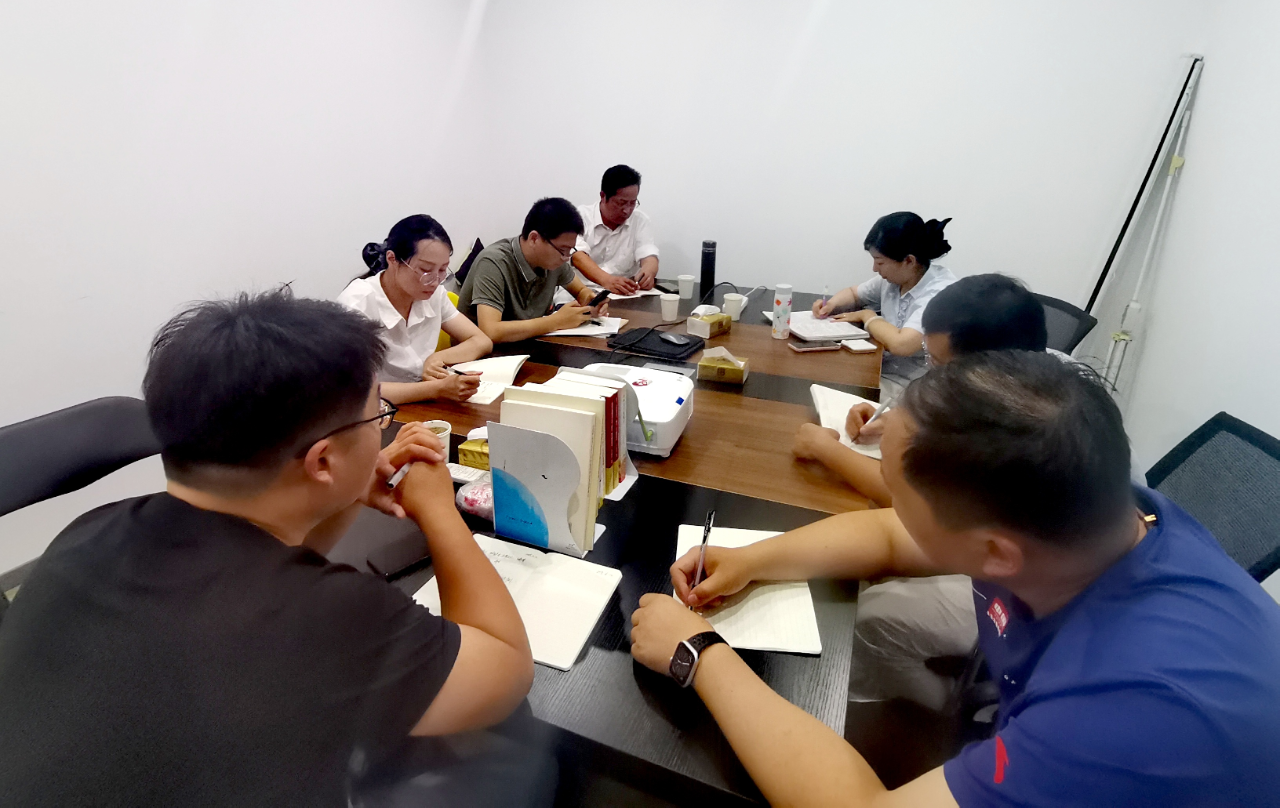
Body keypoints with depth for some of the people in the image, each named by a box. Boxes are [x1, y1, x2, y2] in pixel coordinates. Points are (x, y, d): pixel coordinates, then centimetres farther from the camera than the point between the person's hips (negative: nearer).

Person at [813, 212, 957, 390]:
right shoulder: (892, 277, 0)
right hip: (882, 370, 7)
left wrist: (866, 315, -16)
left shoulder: (942, 292, -23)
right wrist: (831, 304, -4)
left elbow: (900, 344, -35)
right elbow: (853, 293, 19)